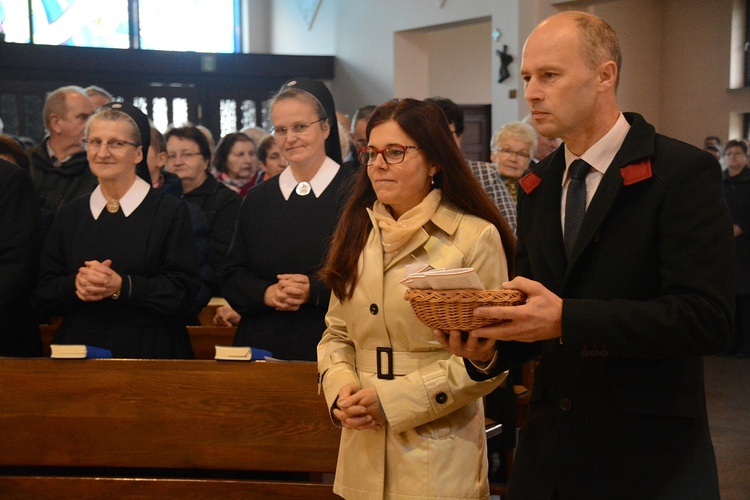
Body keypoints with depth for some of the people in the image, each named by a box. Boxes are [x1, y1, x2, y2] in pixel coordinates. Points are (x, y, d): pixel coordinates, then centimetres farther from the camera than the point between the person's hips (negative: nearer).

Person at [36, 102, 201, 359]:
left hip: (149, 353, -3)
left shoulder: (171, 212, -2)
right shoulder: (70, 215, 9)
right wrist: (76, 284, -15)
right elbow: (44, 295, 6)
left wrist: (121, 286, -22)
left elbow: (183, 293, -10)